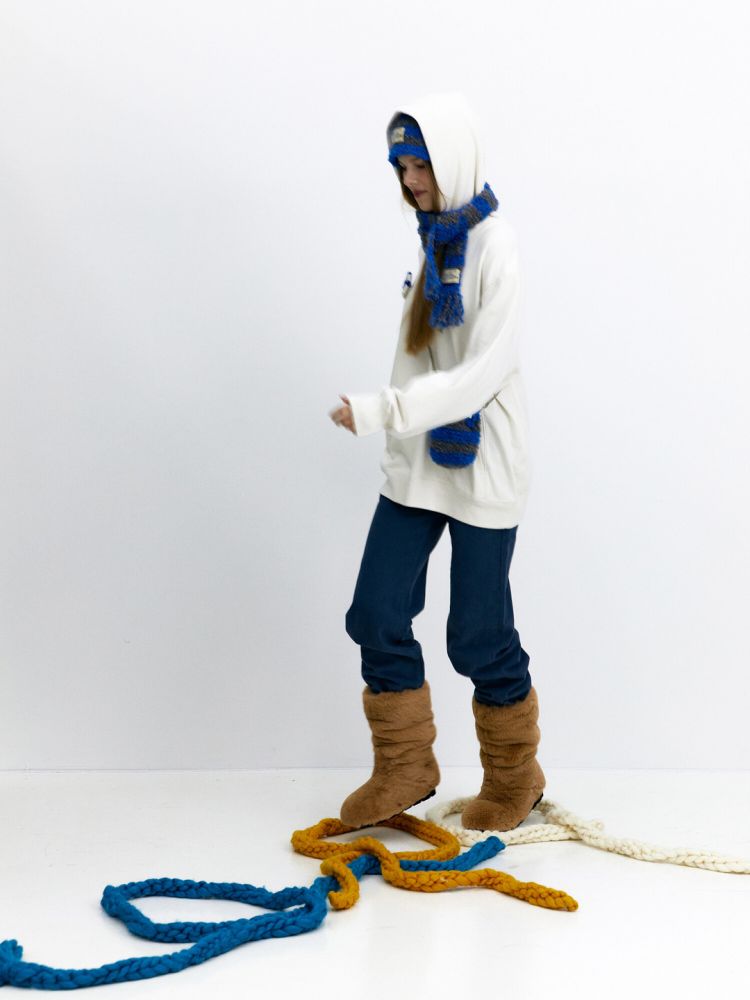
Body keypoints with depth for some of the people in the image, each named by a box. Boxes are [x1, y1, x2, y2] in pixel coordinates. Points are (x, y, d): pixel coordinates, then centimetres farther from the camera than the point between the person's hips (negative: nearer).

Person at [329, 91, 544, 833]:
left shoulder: (492, 244, -15)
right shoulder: (434, 237, 9)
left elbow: (486, 370, -23)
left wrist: (382, 410, -29)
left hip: (481, 465, -7)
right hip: (418, 463, 7)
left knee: (477, 633, 2)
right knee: (377, 613, 5)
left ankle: (514, 779, 24)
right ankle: (405, 770, 21)